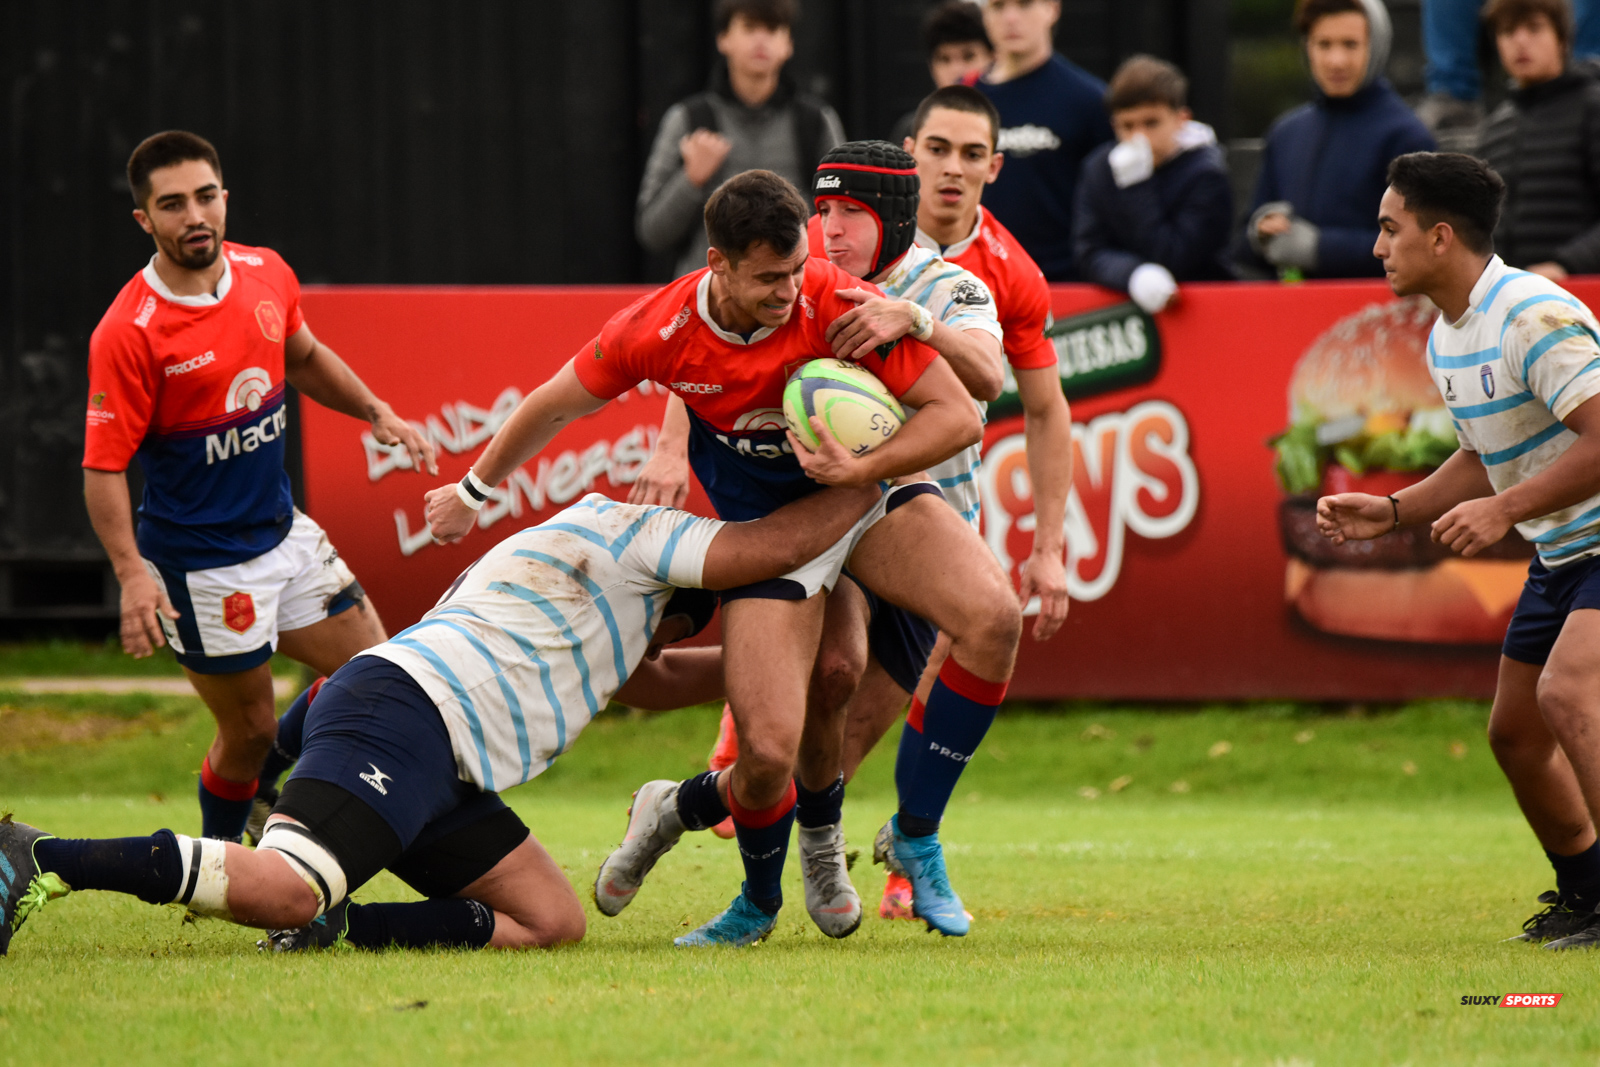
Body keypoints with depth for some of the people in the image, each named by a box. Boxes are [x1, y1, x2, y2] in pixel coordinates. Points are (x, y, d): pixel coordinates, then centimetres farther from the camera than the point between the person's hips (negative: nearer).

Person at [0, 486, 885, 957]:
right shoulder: (617, 530, 7)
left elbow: (652, 684, 50)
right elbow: (778, 546, -1)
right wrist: (872, 481, 11)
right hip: (399, 717, -10)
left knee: (554, 921, 3)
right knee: (286, 887, -31)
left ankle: (334, 924, -7)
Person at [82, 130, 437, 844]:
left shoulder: (267, 275, -3)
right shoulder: (128, 332, -23)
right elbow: (102, 468, -21)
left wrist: (376, 412, 10)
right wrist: (132, 575, -32)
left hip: (281, 531, 7)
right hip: (200, 564, -7)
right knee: (249, 731, 2)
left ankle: (266, 789, 32)